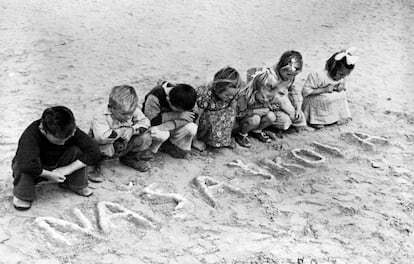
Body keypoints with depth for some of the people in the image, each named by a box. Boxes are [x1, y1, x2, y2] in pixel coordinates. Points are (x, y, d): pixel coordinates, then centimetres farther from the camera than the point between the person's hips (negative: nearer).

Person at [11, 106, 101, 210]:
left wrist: (69, 168, -29)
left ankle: (77, 185, -1)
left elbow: (94, 152, -25)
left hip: (59, 169, 3)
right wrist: (48, 175, -36)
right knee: (25, 168, -38)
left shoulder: (72, 131, -23)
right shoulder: (31, 135, -36)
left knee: (77, 150, -23)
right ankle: (21, 195, -9)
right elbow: (27, 165, -51)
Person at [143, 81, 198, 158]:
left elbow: (194, 115, -22)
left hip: (172, 128, 3)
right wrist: (177, 115, -34)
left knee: (192, 128, -26)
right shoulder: (154, 97, -32)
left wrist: (172, 124, -37)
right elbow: (151, 121, -33)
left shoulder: (187, 96, -19)